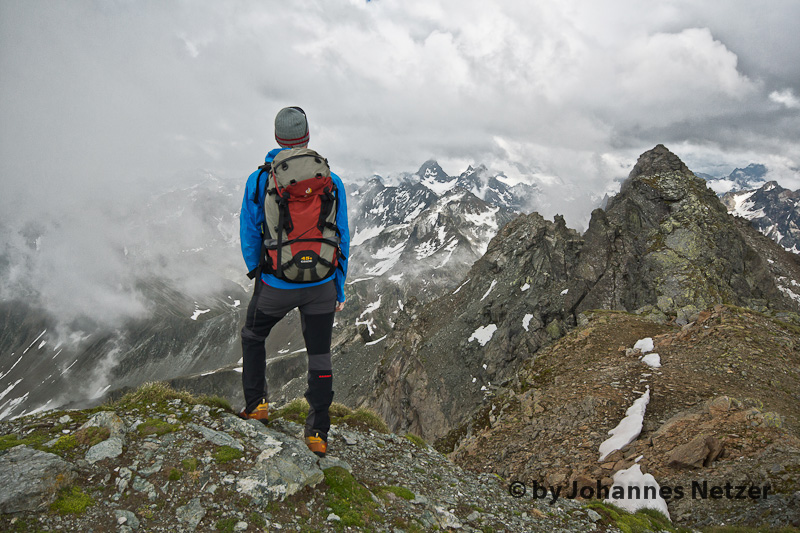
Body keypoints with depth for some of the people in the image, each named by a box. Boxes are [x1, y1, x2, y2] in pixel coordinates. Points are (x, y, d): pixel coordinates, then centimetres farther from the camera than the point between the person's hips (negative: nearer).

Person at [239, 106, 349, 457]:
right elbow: (341, 239, 0)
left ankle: (255, 404, 32)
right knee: (320, 355, 15)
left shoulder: (259, 180, -7)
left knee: (252, 335, 28)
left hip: (277, 286, -1)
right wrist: (340, 288, 9)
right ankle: (317, 433, 20)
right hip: (321, 284, 1)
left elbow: (249, 235, -1)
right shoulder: (331, 182, -4)